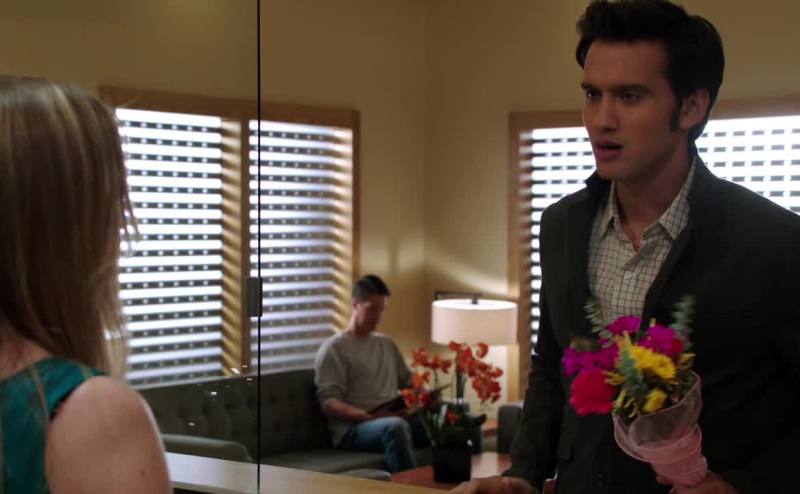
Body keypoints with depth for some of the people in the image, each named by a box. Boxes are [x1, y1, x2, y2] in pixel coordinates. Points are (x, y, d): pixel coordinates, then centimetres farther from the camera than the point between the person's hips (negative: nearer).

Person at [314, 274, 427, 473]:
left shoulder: (388, 344, 24)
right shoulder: (334, 348, 2)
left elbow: (408, 382, 27)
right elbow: (329, 404, -7)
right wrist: (370, 417, -23)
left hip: (394, 420, 6)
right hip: (352, 429, -6)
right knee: (395, 426, -41)